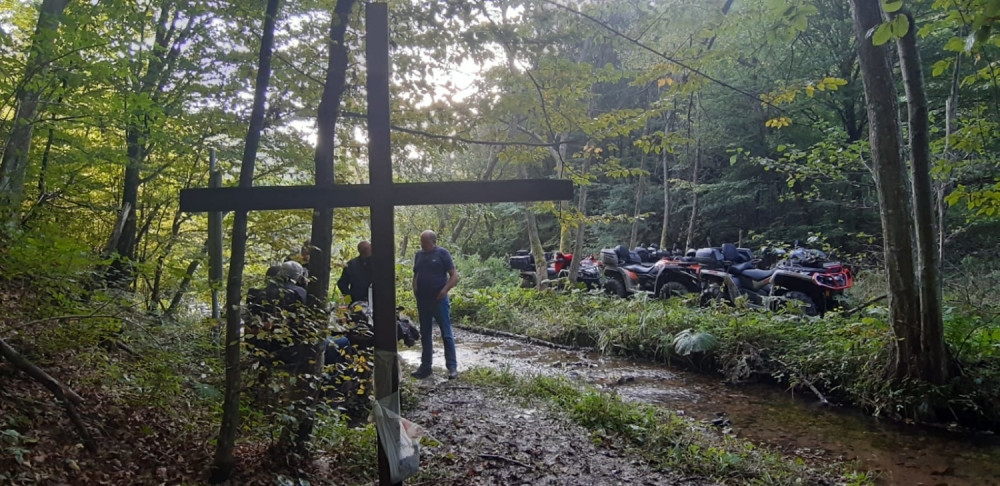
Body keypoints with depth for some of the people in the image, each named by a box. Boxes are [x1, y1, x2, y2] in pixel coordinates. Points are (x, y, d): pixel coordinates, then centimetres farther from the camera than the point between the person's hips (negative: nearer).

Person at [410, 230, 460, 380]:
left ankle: (452, 367, 2)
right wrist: (415, 290, 5)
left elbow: (454, 275, -8)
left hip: (439, 300, -5)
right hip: (422, 300, 6)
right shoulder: (419, 255, 10)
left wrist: (445, 290, -22)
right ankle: (425, 366, 19)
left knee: (446, 334, -1)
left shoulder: (442, 253, -6)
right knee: (425, 334, 11)